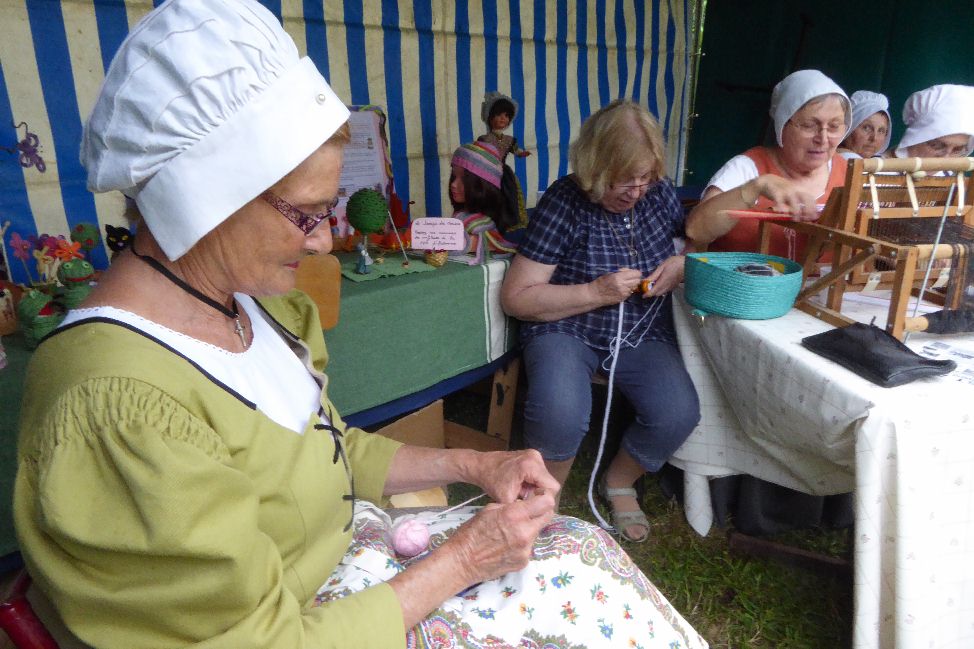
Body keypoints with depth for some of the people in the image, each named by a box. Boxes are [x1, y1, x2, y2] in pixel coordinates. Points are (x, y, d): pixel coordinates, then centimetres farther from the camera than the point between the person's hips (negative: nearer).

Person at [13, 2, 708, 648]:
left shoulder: (247, 300, -3)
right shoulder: (117, 411, -30)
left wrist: (474, 465, -5)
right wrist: (459, 560, -18)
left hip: (352, 540, 7)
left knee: (579, 547, 4)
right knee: (570, 574, -6)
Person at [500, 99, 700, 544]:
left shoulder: (658, 193, 3)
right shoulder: (564, 203, -12)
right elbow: (515, 297, -12)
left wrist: (682, 264, -7)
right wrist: (595, 292, -21)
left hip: (643, 333, 5)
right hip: (567, 330, -4)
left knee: (678, 414, -23)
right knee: (561, 416, -34)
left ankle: (619, 482, 11)